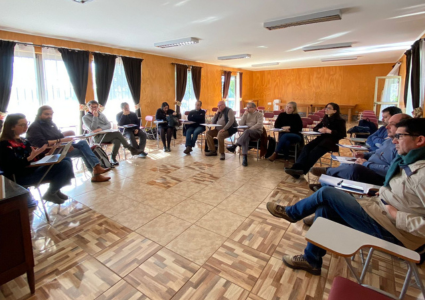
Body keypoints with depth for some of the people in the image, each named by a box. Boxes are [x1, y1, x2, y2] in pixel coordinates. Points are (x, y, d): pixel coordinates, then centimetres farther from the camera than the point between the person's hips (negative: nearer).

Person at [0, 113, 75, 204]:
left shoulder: (23, 141, 17)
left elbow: (36, 158, 16)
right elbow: (13, 167, -21)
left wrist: (48, 154, -2)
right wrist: (31, 157, -35)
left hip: (34, 168, 9)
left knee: (67, 161, -3)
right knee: (64, 165, -23)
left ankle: (55, 190, 7)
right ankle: (50, 194, -3)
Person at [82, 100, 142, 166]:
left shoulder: (101, 115, 19)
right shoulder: (85, 118, 4)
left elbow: (109, 125, 7)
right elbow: (93, 129, -11)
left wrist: (101, 128, -13)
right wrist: (95, 116, -11)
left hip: (107, 134, 5)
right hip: (98, 137, -5)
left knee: (117, 140, -31)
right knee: (117, 133, -28)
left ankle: (113, 159, -22)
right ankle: (131, 149, -20)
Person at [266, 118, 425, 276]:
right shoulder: (408, 161, 3)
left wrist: (395, 214, -21)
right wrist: (384, 192, 0)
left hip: (391, 228, -8)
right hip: (381, 208, 8)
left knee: (326, 193, -12)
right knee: (323, 209, -3)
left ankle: (291, 212, 12)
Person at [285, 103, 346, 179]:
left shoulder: (340, 121, 0)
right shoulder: (325, 119, 19)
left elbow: (343, 134, -8)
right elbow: (315, 128, 20)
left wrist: (329, 131, -17)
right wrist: (319, 129, -4)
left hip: (332, 140, -5)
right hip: (322, 137, 6)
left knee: (315, 151, -31)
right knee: (307, 147, -24)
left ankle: (303, 170, -35)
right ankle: (297, 168, -40)